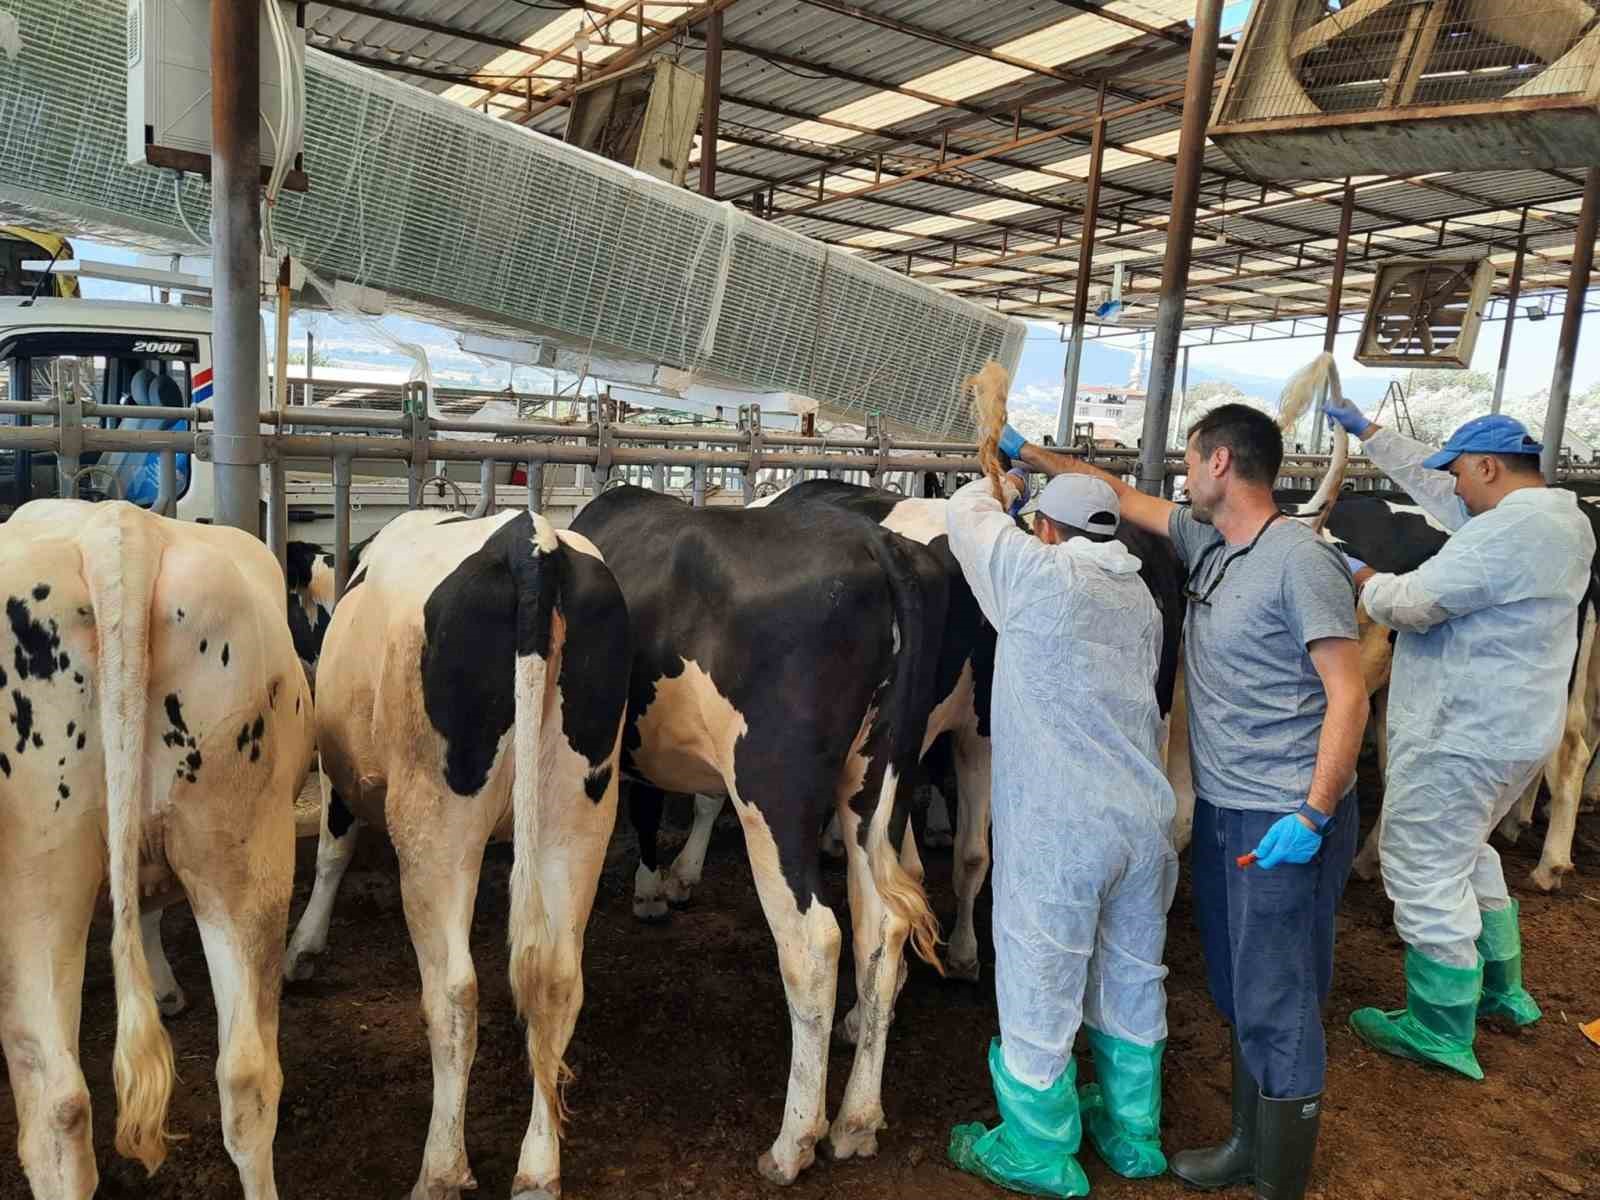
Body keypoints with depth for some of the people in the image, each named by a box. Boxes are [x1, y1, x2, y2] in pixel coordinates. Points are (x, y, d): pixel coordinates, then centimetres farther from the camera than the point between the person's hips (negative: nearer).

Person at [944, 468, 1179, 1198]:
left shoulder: (1037, 574, -8)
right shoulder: (1139, 596, 12)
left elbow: (966, 514, 7)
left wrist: (1002, 487, 27)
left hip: (1059, 823, -7)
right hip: (1144, 817, 8)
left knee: (1039, 988, 7)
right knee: (1133, 981, 19)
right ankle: (1132, 1136, 36)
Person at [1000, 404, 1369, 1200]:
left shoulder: (1299, 559, -16)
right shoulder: (1205, 543, 8)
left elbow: (1348, 694, -17)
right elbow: (1123, 495, 22)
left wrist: (1313, 815, -22)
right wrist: (1030, 454, 24)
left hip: (1285, 821, -8)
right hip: (1220, 809, 8)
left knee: (1278, 1008, 3)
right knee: (1240, 997, 19)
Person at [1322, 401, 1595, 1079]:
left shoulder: (1506, 530, -22)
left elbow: (1413, 604, -22)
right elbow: (1435, 485, 19)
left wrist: (1361, 577, -2)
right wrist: (1369, 434, 22)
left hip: (1457, 740, -10)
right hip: (1519, 733, 10)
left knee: (1425, 872, 1)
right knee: (1465, 855, 26)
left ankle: (1442, 1029, 13)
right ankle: (1499, 989, 39)